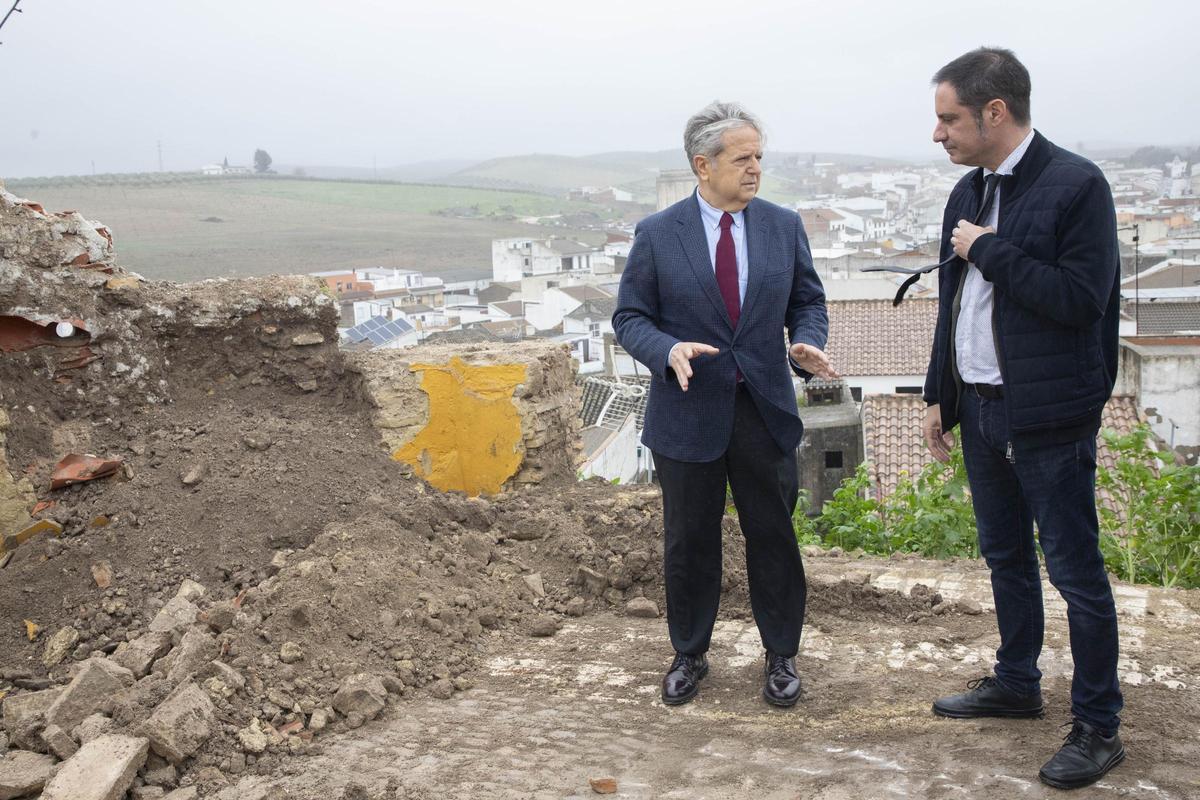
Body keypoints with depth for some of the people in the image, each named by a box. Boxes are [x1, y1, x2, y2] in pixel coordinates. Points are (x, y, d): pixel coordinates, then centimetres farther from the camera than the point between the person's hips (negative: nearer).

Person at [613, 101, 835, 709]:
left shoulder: (784, 227, 2)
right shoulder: (657, 235, -4)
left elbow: (808, 299, 10)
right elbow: (629, 316, -2)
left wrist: (806, 344, -11)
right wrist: (668, 350, -22)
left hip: (765, 409, 2)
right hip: (688, 413, -1)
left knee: (773, 535, 9)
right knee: (689, 541, 10)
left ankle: (781, 656, 26)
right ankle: (689, 654, 29)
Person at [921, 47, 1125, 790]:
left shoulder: (1075, 185, -14)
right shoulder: (969, 192, 10)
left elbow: (1082, 299, -22)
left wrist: (991, 250, -18)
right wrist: (942, 395, 16)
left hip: (1047, 417, -8)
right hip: (981, 408, 8)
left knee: (1075, 569, 1)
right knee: (1006, 557, 19)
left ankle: (1098, 727, 14)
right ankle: (1016, 684, 36)